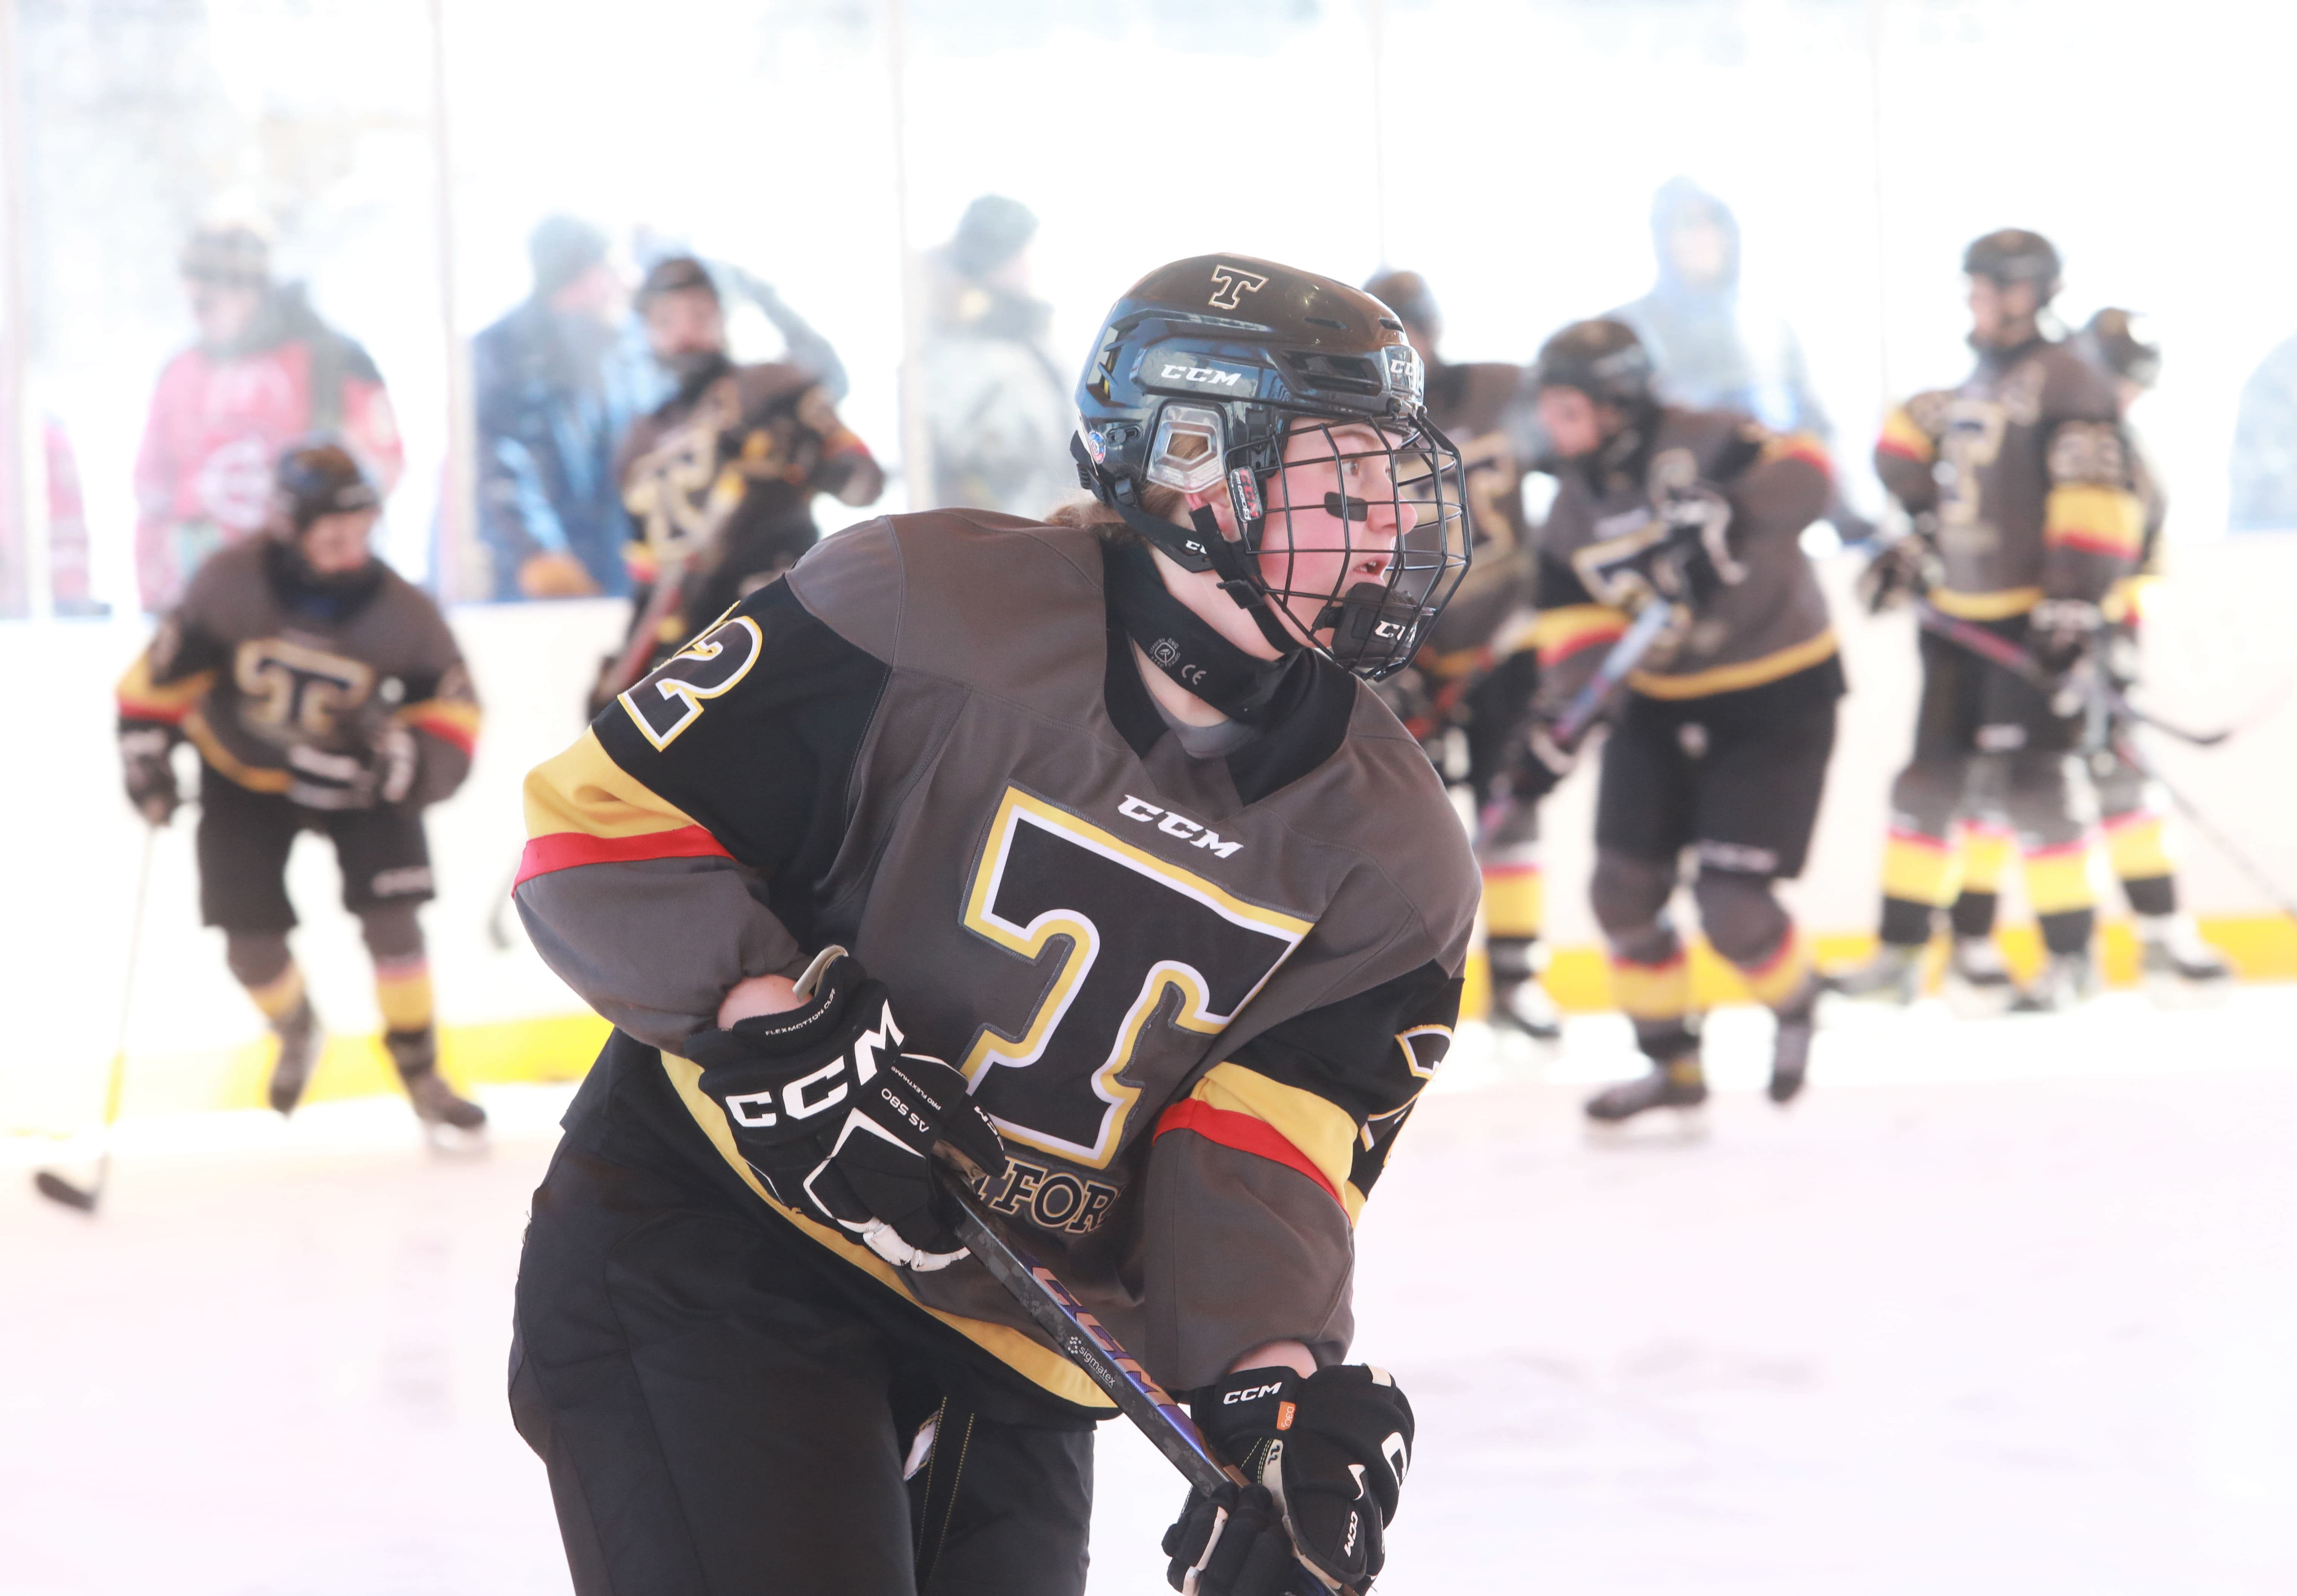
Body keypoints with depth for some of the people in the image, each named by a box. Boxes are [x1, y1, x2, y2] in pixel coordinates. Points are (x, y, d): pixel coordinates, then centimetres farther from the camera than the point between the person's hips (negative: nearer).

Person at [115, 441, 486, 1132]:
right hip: (245, 777, 0)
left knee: (390, 919, -12)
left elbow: (453, 711, -15)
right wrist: (145, 745, -10)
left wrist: (408, 761, -33)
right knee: (251, 946, -3)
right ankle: (296, 1032, 32)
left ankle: (421, 1072, 6)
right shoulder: (231, 584, -23)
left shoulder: (401, 612, -22)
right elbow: (166, 666, -8)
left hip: (356, 771, 0)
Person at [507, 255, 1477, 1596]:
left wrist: (1275, 1383, -27)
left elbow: (1266, 1160, -9)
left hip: (1011, 1359, 6)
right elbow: (607, 820, -10)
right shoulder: (925, 609, -14)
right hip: (702, 1253, -5)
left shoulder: (1394, 859, -1)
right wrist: (773, 1021, -23)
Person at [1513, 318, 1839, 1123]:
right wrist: (1555, 724, -16)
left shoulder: (1703, 444, -18)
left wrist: (1718, 509, -49)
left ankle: (1795, 1004, 22)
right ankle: (1671, 1062, 21)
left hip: (1777, 700, -7)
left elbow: (1801, 477, -34)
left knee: (1731, 906, -11)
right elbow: (1580, 626, -1)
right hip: (1661, 704, 7)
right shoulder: (1573, 514, 1)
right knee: (1623, 889, 3)